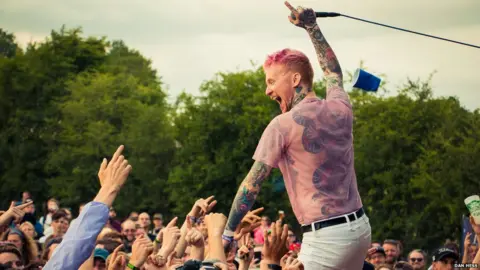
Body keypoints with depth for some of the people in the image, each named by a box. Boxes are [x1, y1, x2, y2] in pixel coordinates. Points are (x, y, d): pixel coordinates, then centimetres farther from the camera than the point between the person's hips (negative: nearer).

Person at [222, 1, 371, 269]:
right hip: (360, 226, 8)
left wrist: (227, 234, -4)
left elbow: (252, 184, -9)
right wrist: (313, 27, 37)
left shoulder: (283, 125, -9)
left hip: (326, 237, -8)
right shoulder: (340, 109, 8)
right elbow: (334, 72, 32)